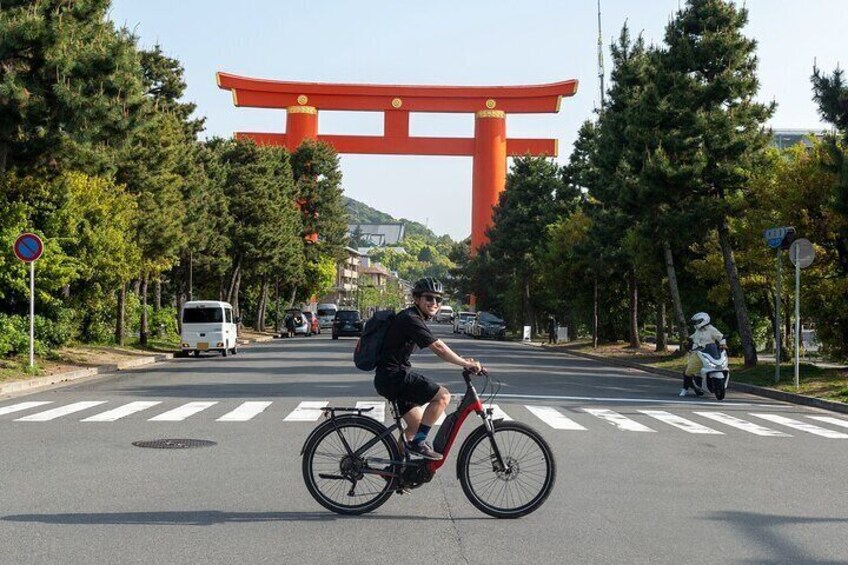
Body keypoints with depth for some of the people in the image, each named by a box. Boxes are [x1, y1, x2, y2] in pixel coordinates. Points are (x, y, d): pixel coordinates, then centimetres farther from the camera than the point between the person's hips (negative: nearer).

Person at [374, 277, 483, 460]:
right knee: (443, 395, -17)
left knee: (417, 424, 16)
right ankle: (419, 443, -13)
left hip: (392, 378, 10)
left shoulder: (415, 318, 16)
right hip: (394, 377, -10)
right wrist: (466, 364, -16)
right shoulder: (411, 319, -17)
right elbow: (438, 348, -21)